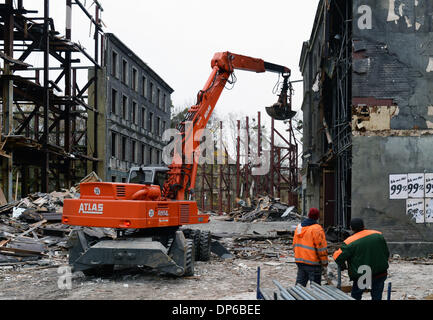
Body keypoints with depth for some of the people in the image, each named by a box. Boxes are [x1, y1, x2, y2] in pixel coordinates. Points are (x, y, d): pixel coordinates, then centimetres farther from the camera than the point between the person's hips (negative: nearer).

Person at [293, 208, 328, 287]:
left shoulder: (299, 227, 9)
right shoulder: (317, 229, -13)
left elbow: (295, 245, 16)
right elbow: (321, 248, -14)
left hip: (300, 261, 7)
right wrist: (325, 264, -6)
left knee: (300, 284, 15)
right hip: (312, 263, -7)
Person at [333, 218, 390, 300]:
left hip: (361, 276, -3)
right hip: (381, 274, 4)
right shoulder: (378, 235, 0)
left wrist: (343, 266, 8)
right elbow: (387, 253, 9)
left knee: (356, 296, 13)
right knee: (377, 296, 12)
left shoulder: (350, 242, -13)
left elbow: (338, 256, -11)